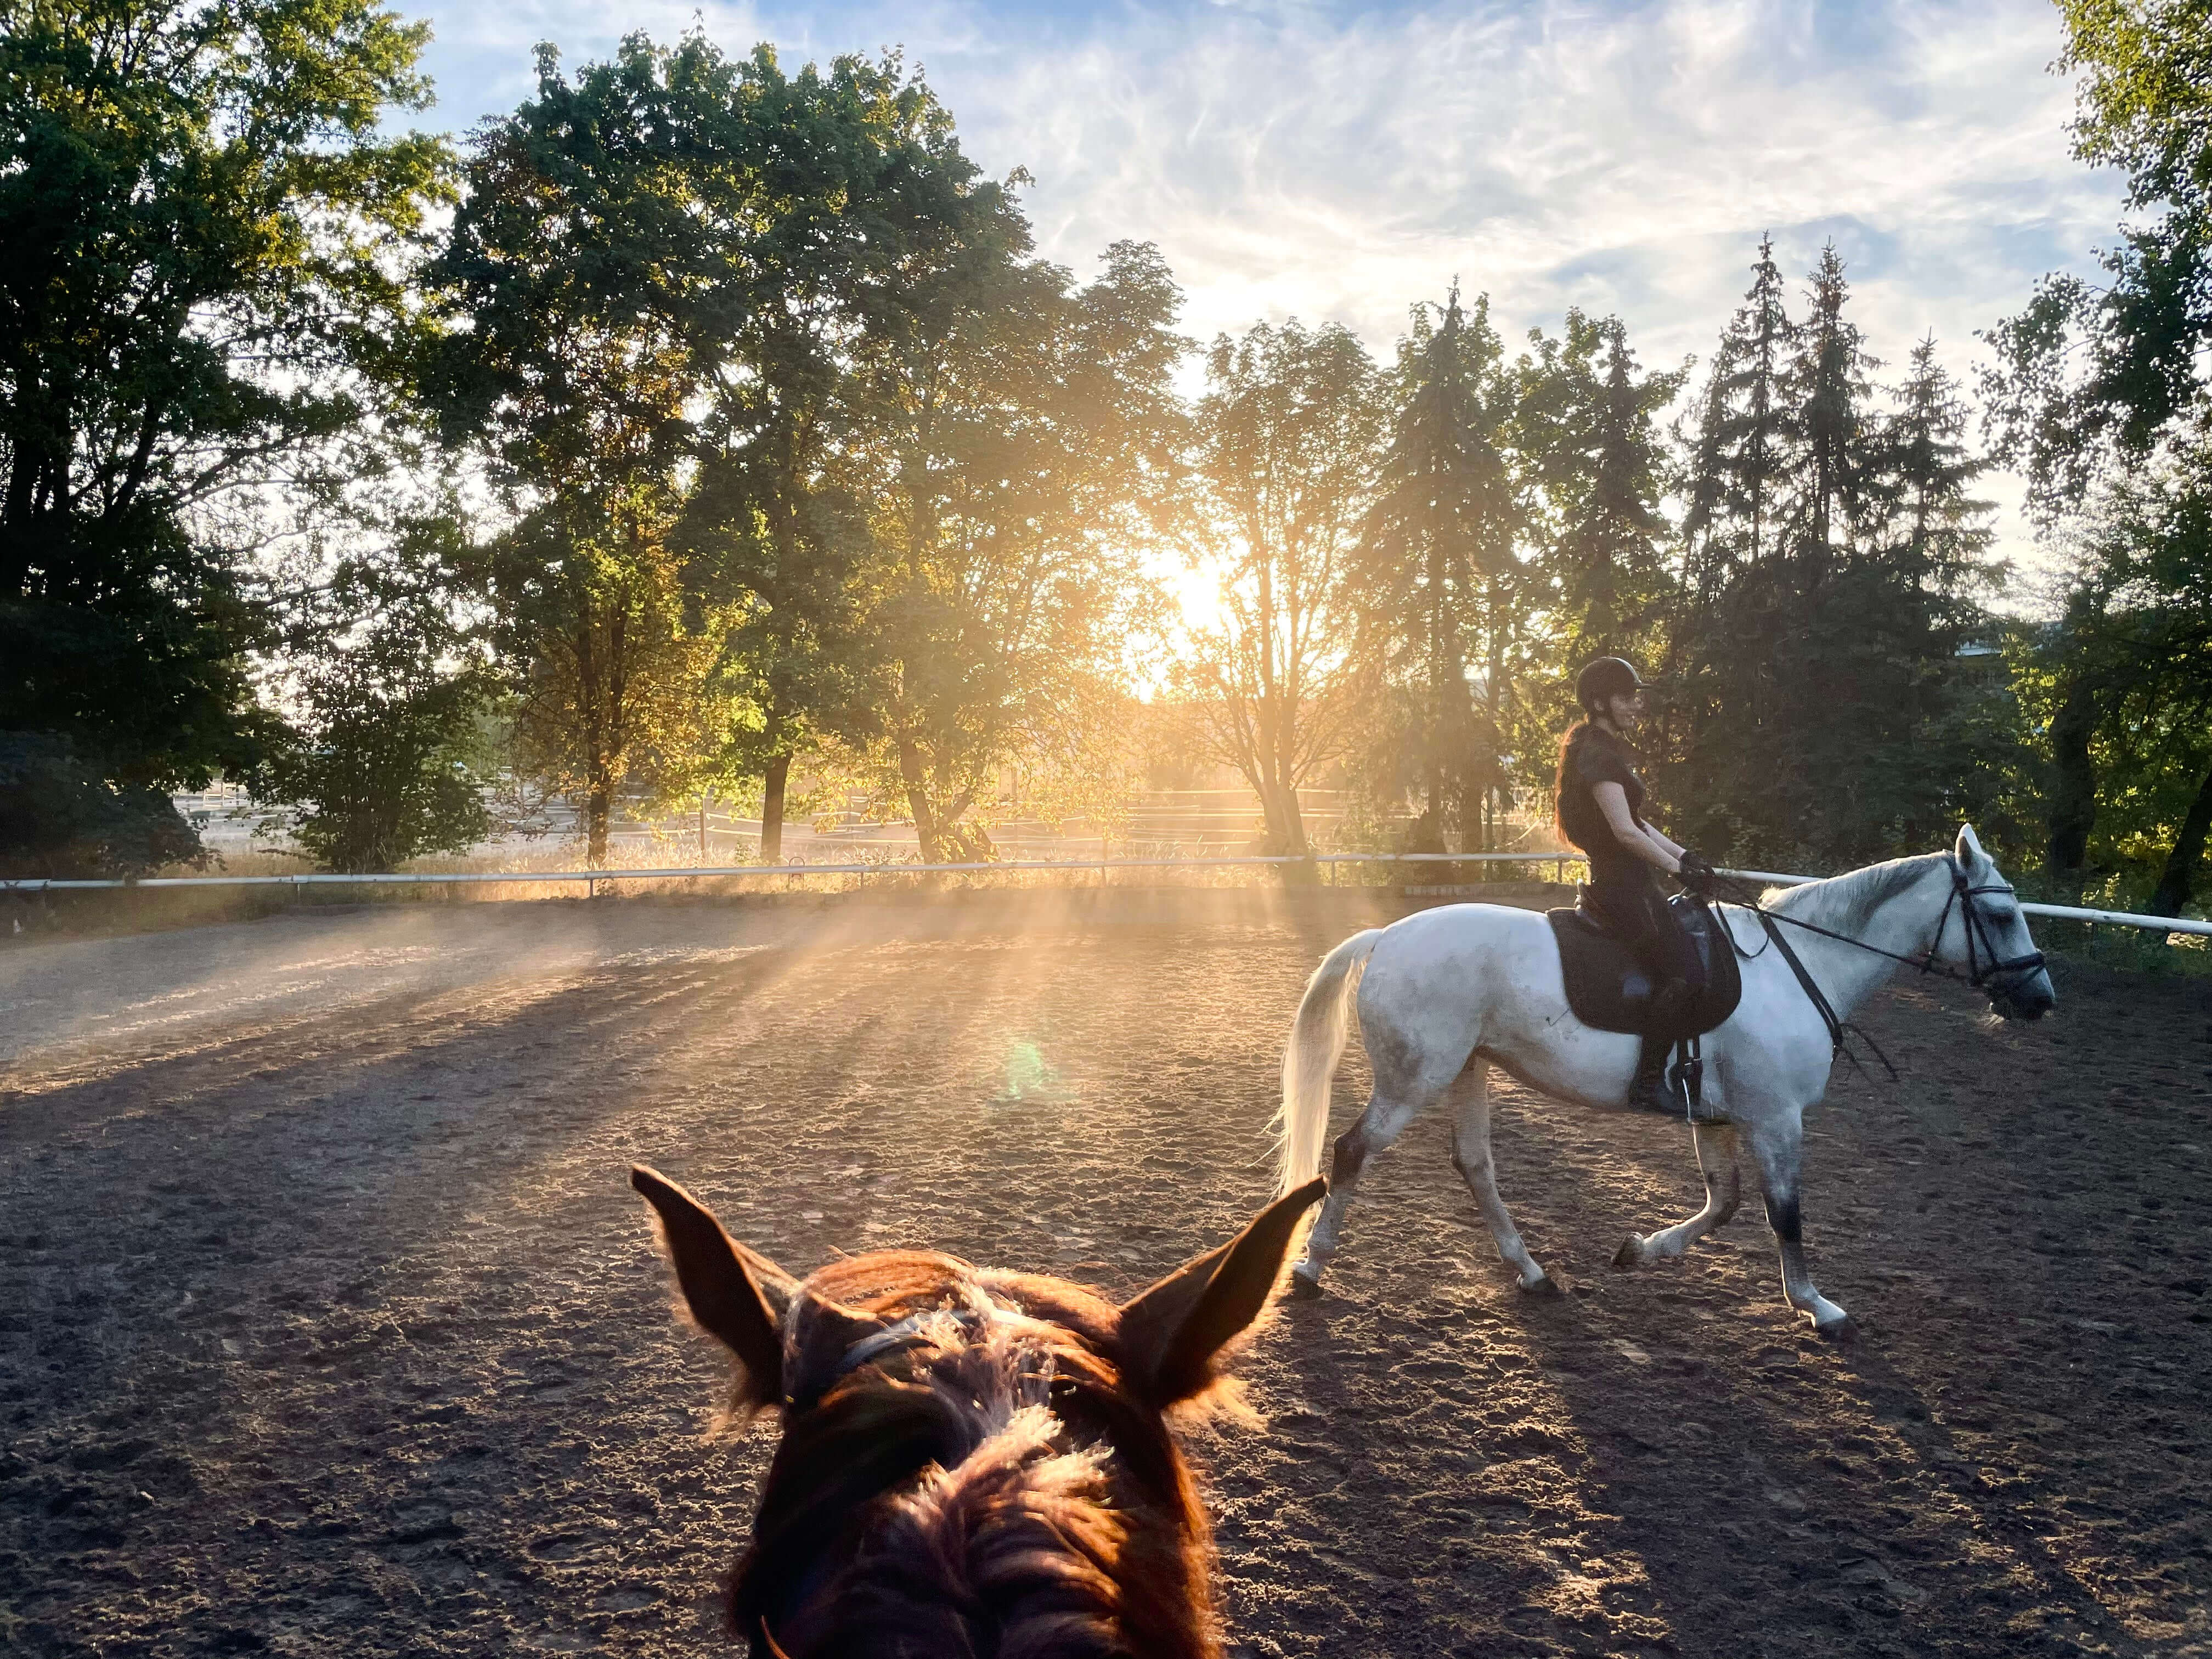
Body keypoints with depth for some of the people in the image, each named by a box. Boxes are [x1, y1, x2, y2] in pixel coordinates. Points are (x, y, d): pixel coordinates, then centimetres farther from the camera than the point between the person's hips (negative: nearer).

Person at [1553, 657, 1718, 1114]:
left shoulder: (1611, 751, 18)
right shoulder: (1598, 755, -16)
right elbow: (1625, 832, -21)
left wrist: (1684, 855, 13)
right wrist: (1678, 868, -13)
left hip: (1626, 884, 11)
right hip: (1620, 885, -11)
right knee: (1686, 973, -17)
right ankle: (1649, 1081, -12)